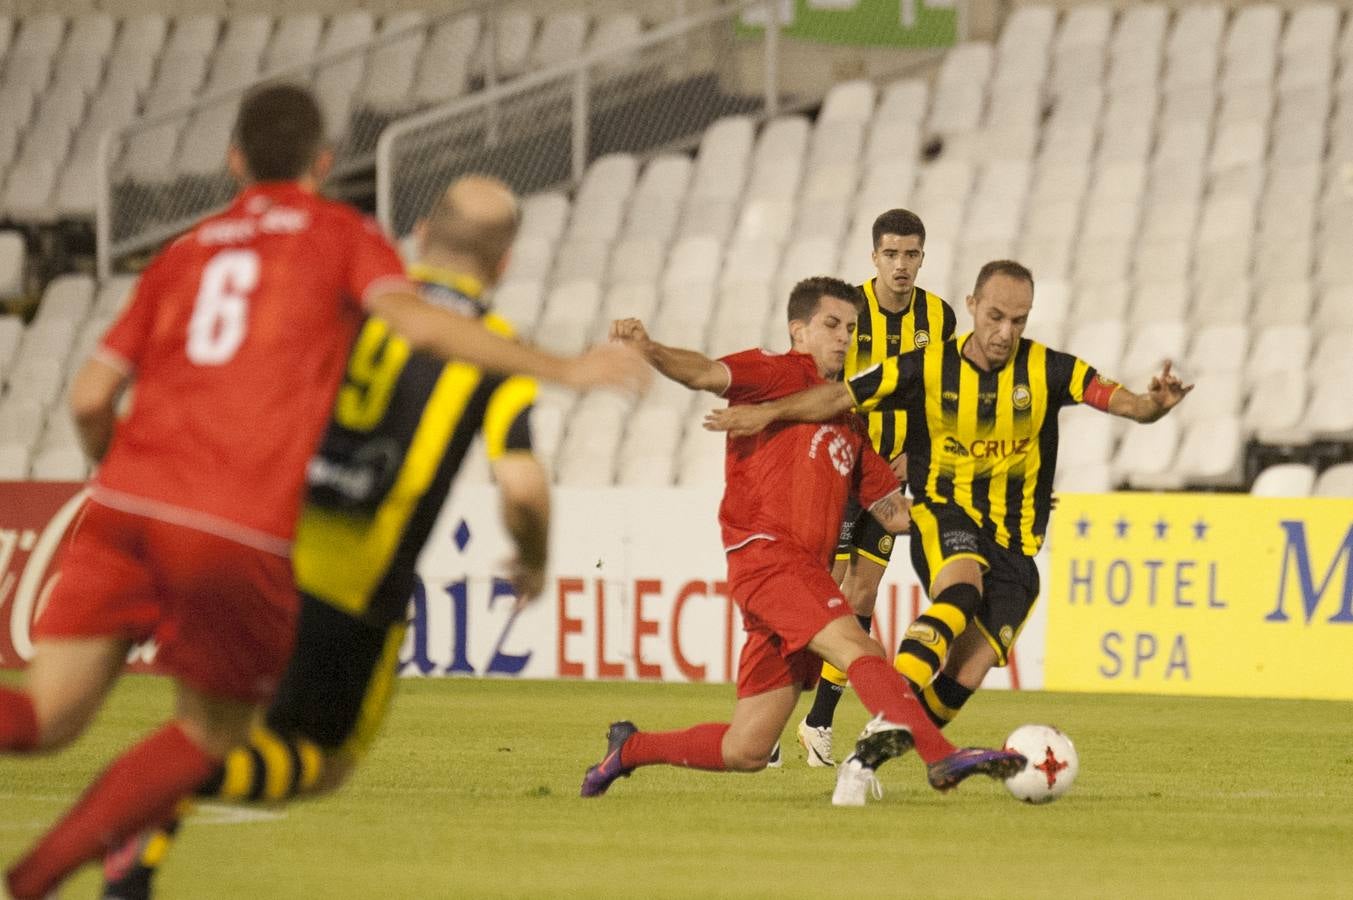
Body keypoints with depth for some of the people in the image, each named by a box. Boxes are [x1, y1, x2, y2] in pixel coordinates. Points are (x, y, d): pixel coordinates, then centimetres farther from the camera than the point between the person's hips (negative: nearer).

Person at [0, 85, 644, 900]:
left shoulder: (184, 254, 23)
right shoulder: (343, 236, 13)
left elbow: (91, 398, 17)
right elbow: (414, 320, -8)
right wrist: (561, 368, -7)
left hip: (130, 500, 3)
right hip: (244, 527, -3)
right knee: (209, 735, 14)